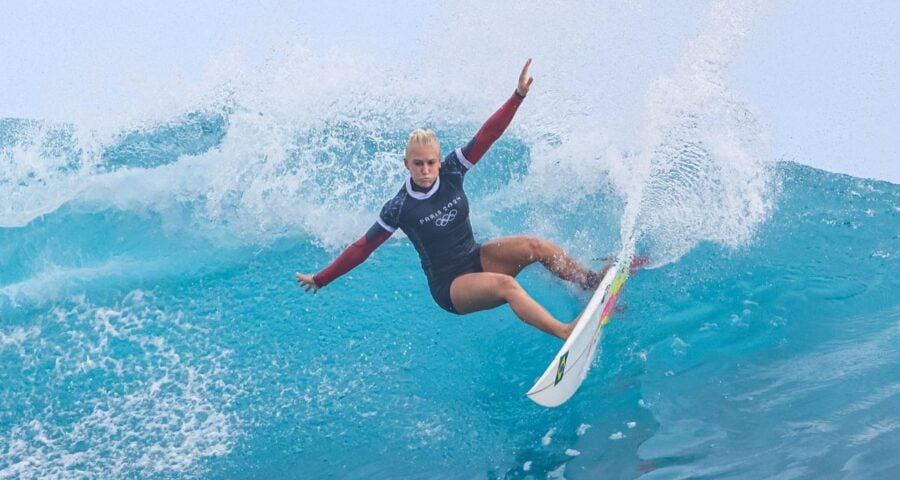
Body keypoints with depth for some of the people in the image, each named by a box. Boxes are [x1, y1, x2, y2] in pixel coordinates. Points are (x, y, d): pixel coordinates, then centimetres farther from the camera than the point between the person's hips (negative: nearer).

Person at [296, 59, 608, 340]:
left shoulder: (451, 172, -5)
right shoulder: (400, 207, -14)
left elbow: (486, 136, -12)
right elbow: (362, 248, -8)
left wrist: (518, 95, -21)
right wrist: (320, 280, -7)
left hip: (477, 259, 6)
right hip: (449, 286, -5)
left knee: (535, 245, -17)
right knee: (505, 285, -33)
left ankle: (593, 282, -5)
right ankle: (565, 333, -41)